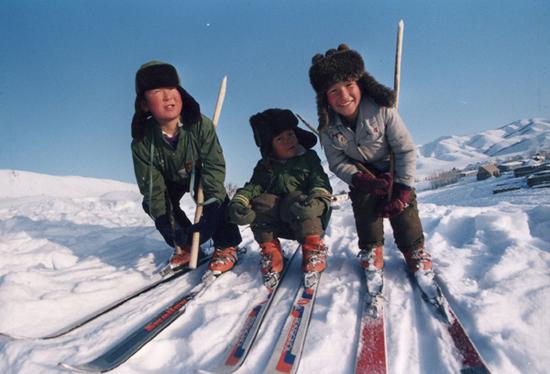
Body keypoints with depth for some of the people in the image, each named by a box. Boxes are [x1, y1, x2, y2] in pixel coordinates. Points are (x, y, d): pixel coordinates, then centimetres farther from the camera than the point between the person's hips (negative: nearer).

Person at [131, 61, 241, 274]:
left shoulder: (200, 125, -35)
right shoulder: (142, 141, -30)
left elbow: (215, 164, -33)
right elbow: (152, 186, -24)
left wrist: (211, 207, -43)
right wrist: (164, 221, -31)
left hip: (200, 173, -2)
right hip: (171, 178, 2)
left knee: (217, 196, -26)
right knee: (152, 204, -13)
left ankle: (226, 247, -9)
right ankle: (185, 246, 6)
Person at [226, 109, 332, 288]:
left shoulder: (309, 157, 5)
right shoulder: (265, 166, 10)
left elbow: (321, 182, -7)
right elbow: (252, 187, -1)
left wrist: (318, 199, -30)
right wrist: (237, 202, -22)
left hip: (306, 220, -2)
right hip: (278, 224, 3)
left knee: (297, 199, -33)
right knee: (260, 203, -25)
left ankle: (314, 250, -21)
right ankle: (270, 253, -12)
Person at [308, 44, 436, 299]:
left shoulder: (382, 110, -27)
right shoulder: (328, 126, -20)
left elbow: (406, 150, -19)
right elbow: (338, 163, -13)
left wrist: (403, 189, -24)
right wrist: (364, 181, -30)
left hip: (393, 169, -1)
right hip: (360, 174, 2)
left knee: (403, 208, -17)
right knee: (363, 202, -22)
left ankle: (417, 257, 0)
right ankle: (372, 256, -7)